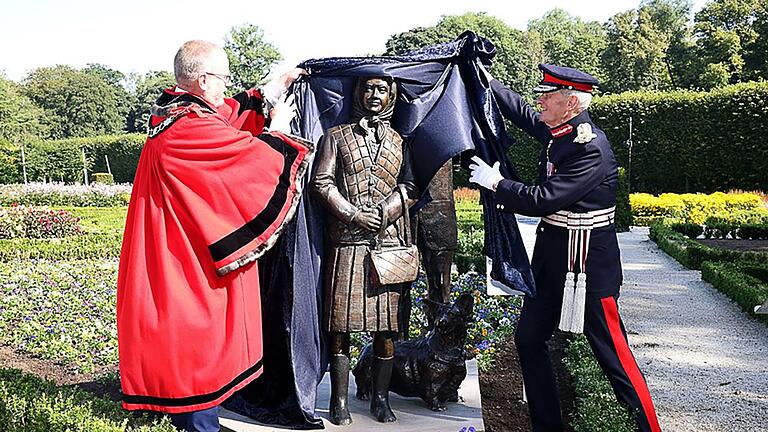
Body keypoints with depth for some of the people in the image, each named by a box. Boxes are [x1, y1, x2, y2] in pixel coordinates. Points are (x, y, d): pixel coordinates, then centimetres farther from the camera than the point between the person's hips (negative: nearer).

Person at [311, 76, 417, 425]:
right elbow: (322, 182, 1)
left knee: (387, 322, 3)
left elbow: (409, 188, 8)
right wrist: (354, 215, -9)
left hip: (389, 240, 2)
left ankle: (380, 397, 16)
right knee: (341, 322, 0)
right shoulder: (336, 136, 10)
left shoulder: (399, 141, 17)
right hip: (346, 241, -2)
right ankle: (340, 399, 11)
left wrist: (383, 213, -9)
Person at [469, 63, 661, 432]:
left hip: (587, 261, -9)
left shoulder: (591, 149, -22)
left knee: (612, 351, -2)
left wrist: (495, 183, -14)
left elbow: (544, 200, -25)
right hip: (551, 252, 9)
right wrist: (486, 79, 24)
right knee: (528, 338, 14)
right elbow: (522, 113, 23)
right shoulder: (556, 131, 4)